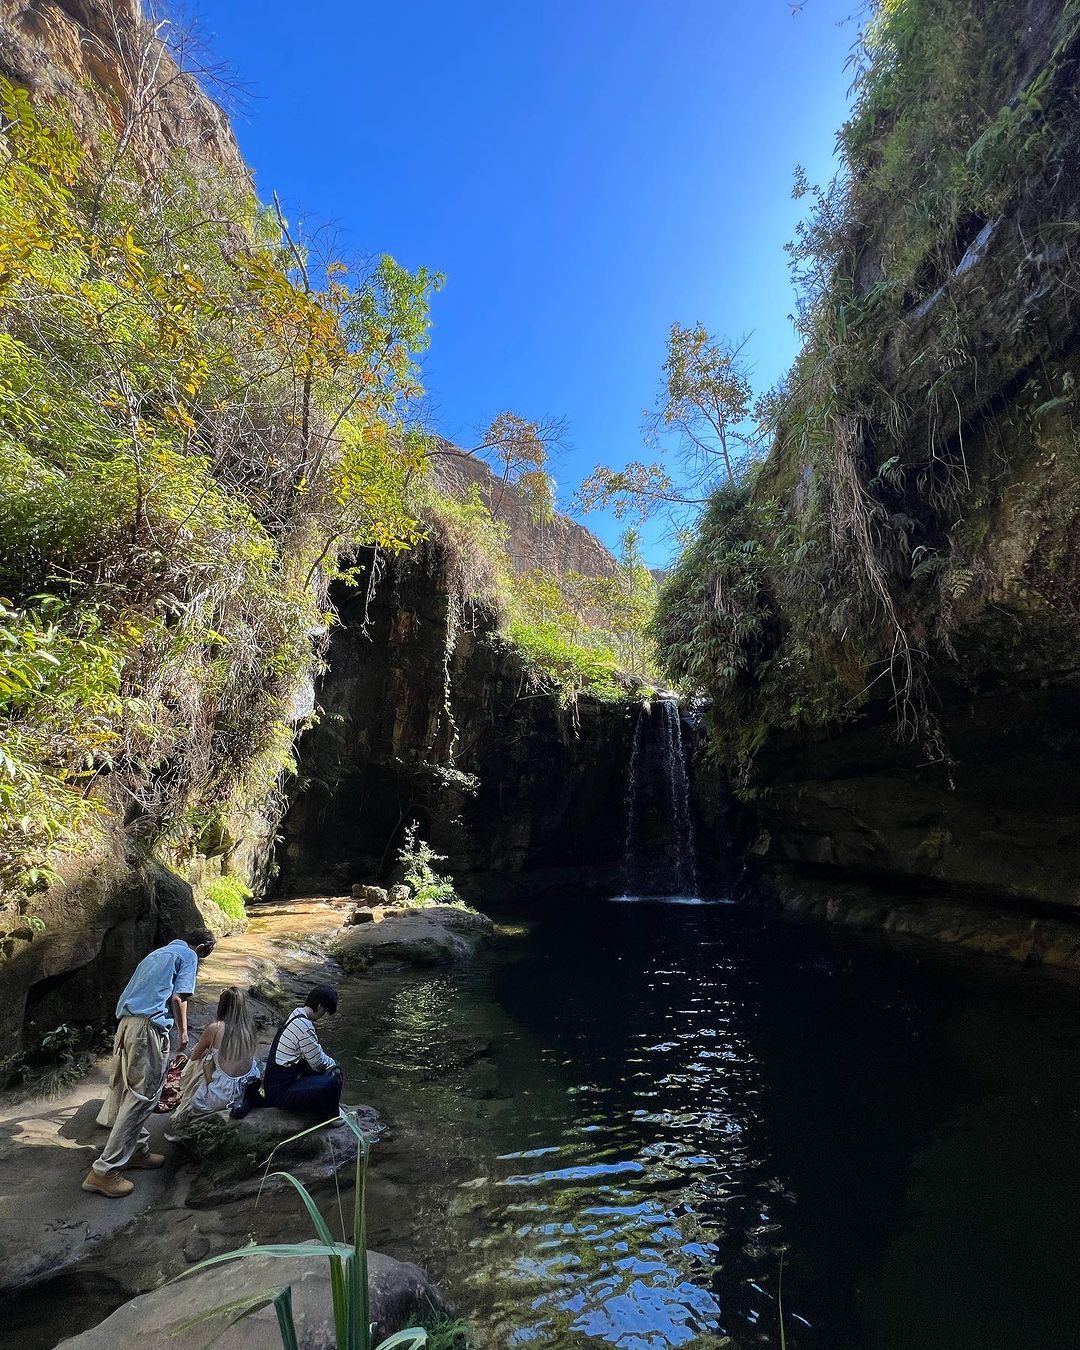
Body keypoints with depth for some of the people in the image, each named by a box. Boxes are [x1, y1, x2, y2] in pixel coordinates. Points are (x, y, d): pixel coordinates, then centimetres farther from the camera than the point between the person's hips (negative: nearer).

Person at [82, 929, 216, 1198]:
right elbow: (178, 997, -8)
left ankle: (138, 1150, 27)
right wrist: (183, 1031, 5)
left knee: (132, 1090, 17)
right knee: (142, 1096, -3)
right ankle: (104, 1170, -2)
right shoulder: (188, 956, 1)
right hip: (149, 1026, -9)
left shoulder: (158, 953, 25)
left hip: (126, 1023, 9)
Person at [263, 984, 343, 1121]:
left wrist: (330, 1064, 5)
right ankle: (327, 1117, 8)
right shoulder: (304, 1027, -28)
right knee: (332, 1082, -18)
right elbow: (319, 1064, -16)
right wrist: (333, 1065, 3)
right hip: (279, 1093, -10)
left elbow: (316, 1052, 13)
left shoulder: (297, 1013, 2)